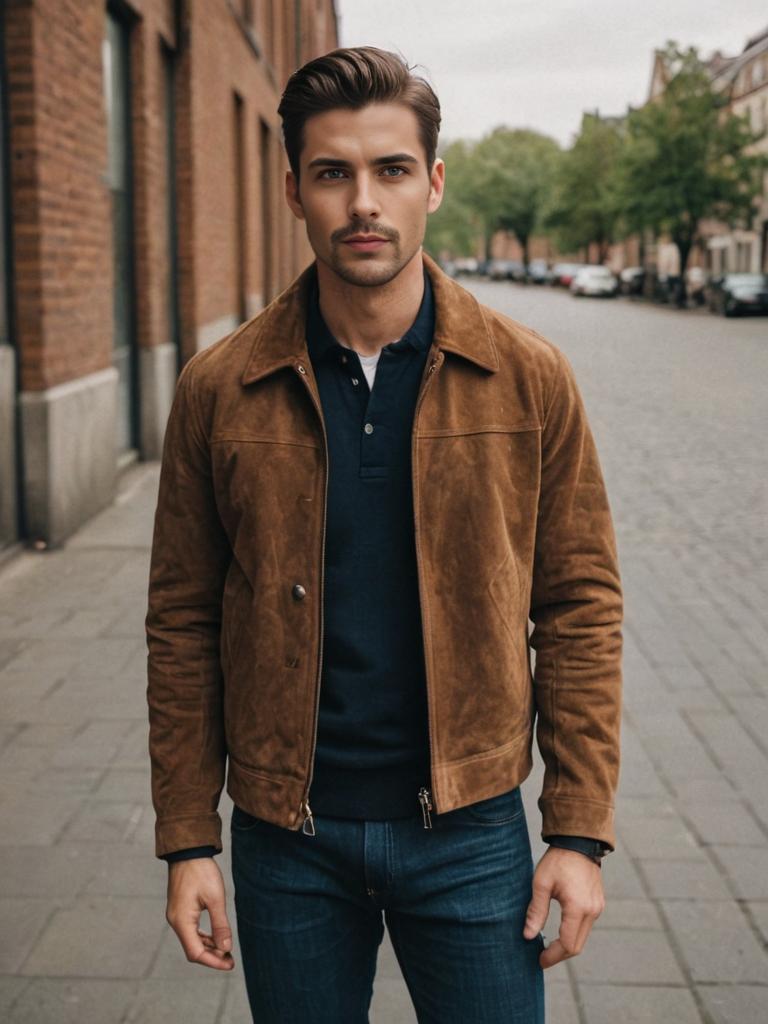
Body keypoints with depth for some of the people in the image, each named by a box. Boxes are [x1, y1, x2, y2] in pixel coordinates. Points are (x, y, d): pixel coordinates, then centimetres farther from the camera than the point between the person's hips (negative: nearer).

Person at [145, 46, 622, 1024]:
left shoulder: (529, 379, -5)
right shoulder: (218, 389, -4)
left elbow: (581, 606, -2)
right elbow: (183, 623, 0)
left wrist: (580, 834, -4)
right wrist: (187, 840, 0)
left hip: (469, 829, 0)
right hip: (286, 835, 1)